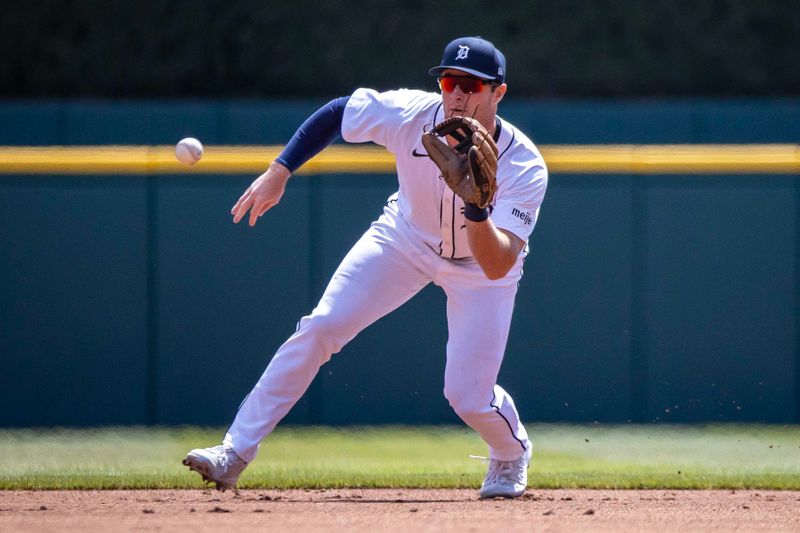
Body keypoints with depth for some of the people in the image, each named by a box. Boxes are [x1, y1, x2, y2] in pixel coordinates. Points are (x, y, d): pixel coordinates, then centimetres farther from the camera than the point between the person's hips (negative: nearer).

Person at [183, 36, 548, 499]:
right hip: (407, 237, 2)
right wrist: (279, 172, -13)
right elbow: (337, 112, -9)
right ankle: (236, 452, -7)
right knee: (321, 327, -12)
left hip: (478, 266, -2)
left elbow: (497, 267, -43)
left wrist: (476, 206, -59)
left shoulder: (524, 167, -35)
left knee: (468, 395, -8)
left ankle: (512, 456, 30)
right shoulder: (410, 114, -29)